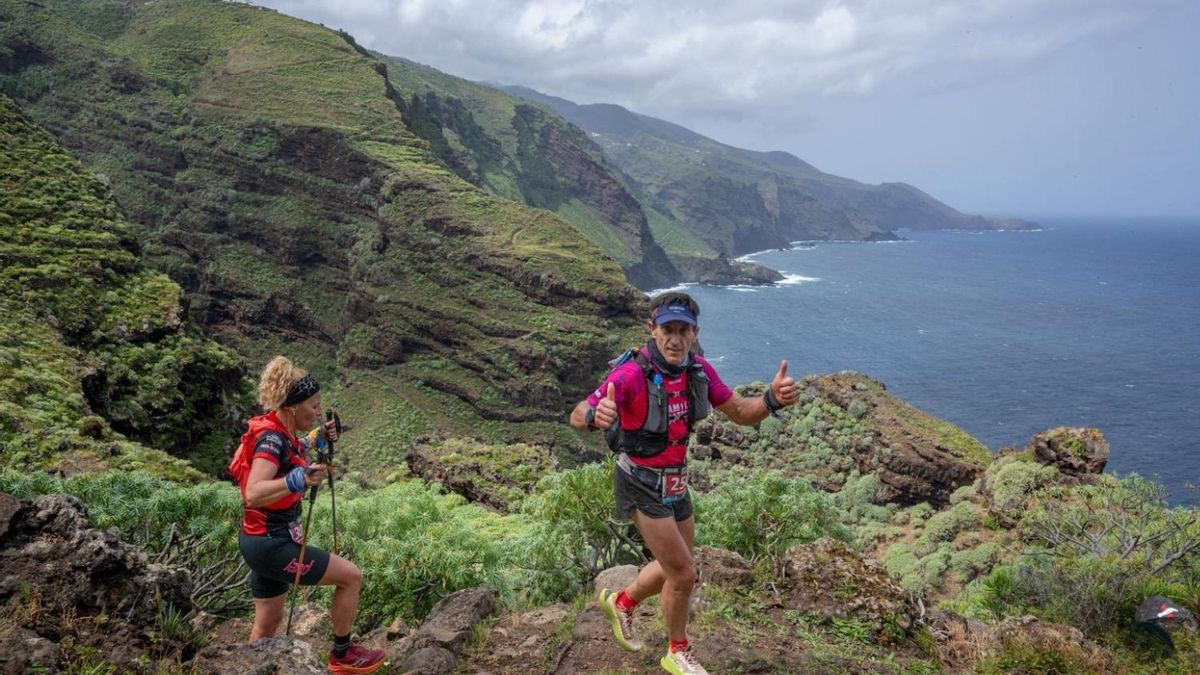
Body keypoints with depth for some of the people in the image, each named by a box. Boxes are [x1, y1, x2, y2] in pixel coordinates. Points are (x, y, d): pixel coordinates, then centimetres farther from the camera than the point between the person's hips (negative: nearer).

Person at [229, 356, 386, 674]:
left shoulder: (279, 431, 4)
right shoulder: (272, 438, -23)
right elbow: (253, 494, -37)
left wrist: (314, 440, 14)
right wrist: (297, 480, -51)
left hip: (264, 541, 10)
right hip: (271, 544, -9)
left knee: (268, 622, 19)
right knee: (351, 576, -2)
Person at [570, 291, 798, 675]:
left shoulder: (699, 370, -8)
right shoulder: (631, 374, -28)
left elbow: (740, 413, -2)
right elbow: (577, 417, -29)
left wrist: (772, 399, -24)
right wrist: (595, 415, -55)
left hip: (675, 481, 7)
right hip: (641, 485, -7)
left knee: (675, 568, 21)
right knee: (683, 573, -2)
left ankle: (621, 602, 49)